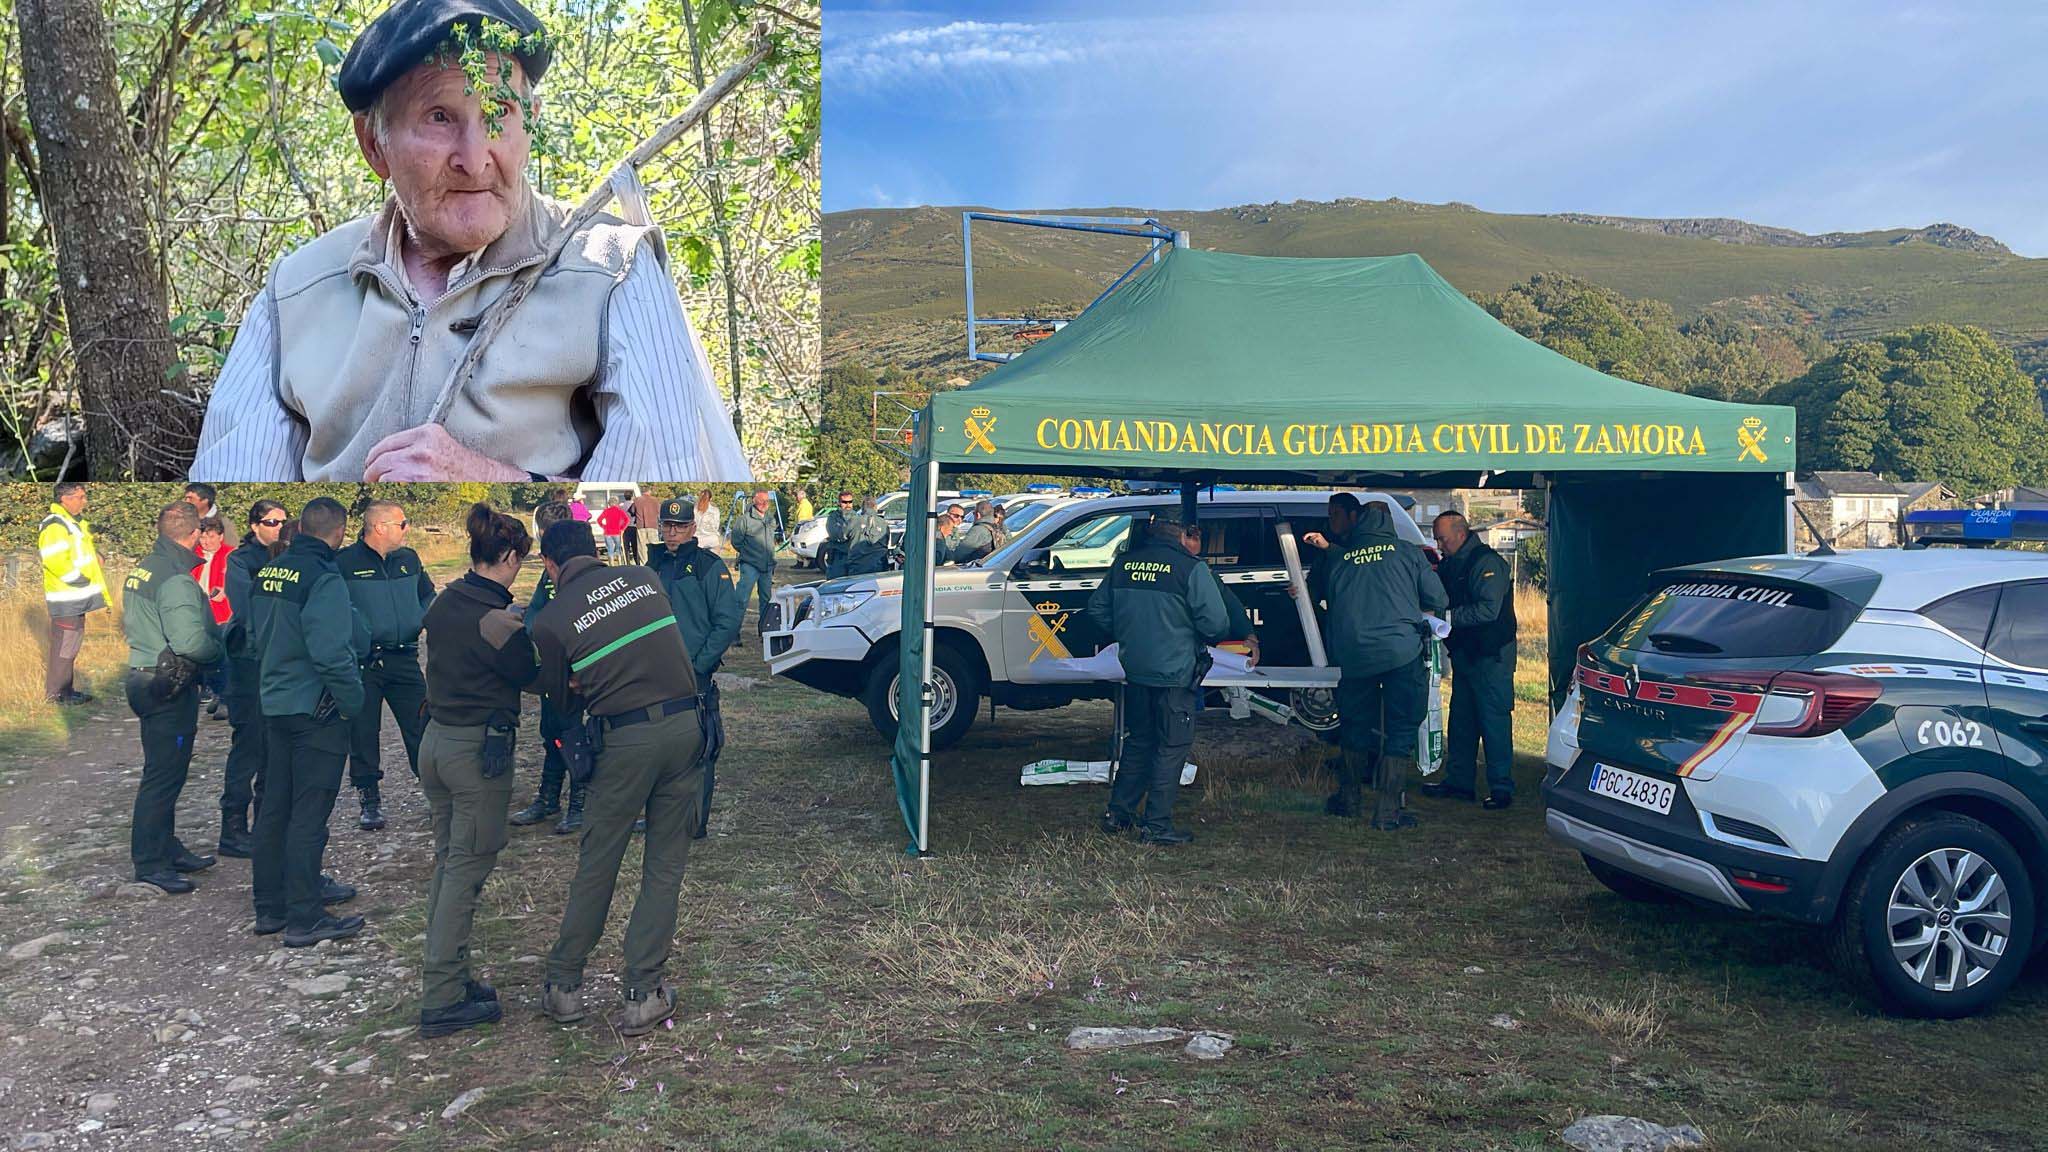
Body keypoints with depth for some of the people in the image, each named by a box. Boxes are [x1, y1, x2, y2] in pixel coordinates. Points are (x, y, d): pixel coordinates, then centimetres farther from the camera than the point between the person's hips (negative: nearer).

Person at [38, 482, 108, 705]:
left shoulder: (75, 523, 15)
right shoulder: (54, 526, -17)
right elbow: (55, 561, -25)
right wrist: (81, 580, -17)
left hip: (77, 597, 10)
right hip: (66, 598, -10)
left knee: (71, 645, 16)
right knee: (63, 646, -3)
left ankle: (66, 690, 25)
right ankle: (55, 694, 5)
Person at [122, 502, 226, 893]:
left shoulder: (141, 568, 11)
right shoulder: (176, 579, -20)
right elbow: (191, 642, -29)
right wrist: (219, 649, -8)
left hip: (144, 679, 10)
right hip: (170, 688, -10)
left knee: (164, 773, 20)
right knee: (163, 777, -2)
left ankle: (168, 849, 31)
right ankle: (150, 863, 5)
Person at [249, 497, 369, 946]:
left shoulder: (269, 572, 9)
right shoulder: (324, 579, -18)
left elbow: (257, 636, 19)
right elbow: (332, 653, -24)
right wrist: (353, 702, -13)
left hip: (274, 705, 9)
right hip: (315, 711, -9)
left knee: (274, 808, 16)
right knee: (308, 815, -3)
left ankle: (270, 907, 26)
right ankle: (304, 918, 2)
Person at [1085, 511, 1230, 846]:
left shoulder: (1124, 563, 4)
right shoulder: (1191, 568, -13)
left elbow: (1096, 609, 12)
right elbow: (1216, 623, -15)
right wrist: (1211, 637, 7)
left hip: (1135, 671, 6)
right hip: (1176, 675, -6)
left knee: (1138, 742, 20)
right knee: (1171, 749, 4)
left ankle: (1118, 813, 24)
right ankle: (1158, 825, 6)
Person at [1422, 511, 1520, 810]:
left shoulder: (1487, 563, -15)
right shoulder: (1450, 563, 13)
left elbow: (1488, 610, -24)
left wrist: (1447, 617, -21)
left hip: (1491, 656, -9)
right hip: (1464, 653, 9)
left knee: (1494, 719, -5)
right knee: (1461, 718, 13)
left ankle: (1501, 788, 0)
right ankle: (1459, 781, 21)